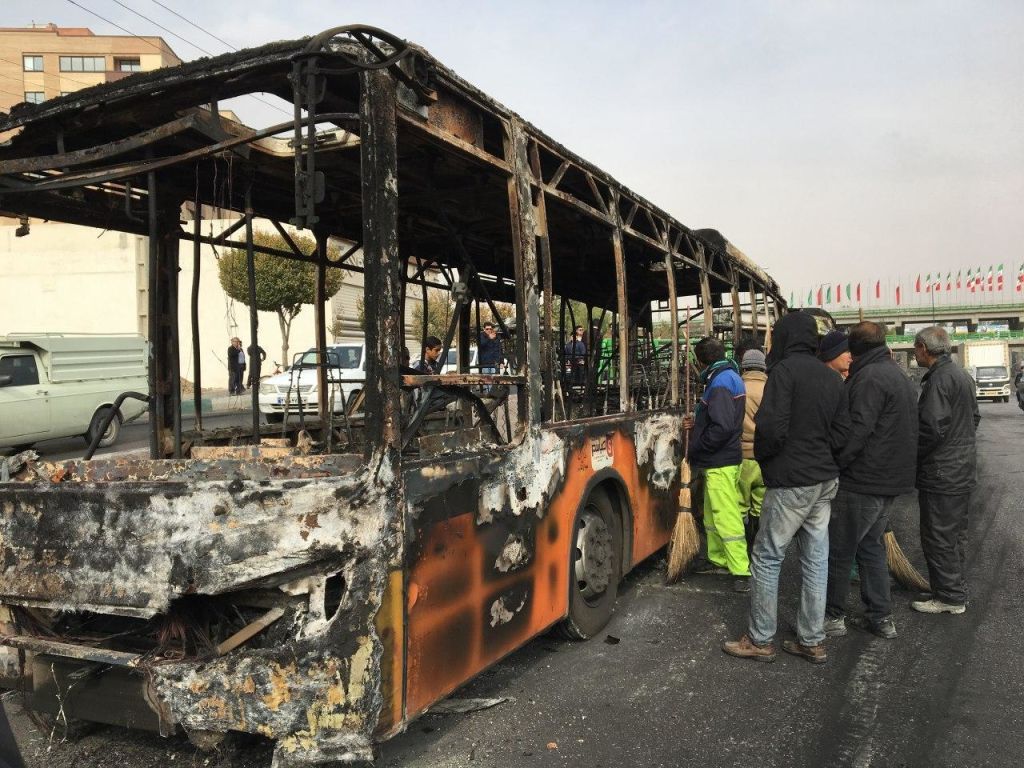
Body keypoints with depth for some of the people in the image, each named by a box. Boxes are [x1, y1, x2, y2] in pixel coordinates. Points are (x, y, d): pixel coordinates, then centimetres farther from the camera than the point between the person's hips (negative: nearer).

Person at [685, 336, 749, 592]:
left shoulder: (720, 382, -17)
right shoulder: (729, 376, 14)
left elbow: (722, 428, -25)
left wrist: (694, 449, -15)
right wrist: (697, 422, 18)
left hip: (720, 464, -11)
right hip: (724, 459, 11)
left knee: (726, 517, -7)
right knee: (713, 515, 18)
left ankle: (742, 571, -3)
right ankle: (719, 561, 27)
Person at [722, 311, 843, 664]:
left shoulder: (785, 370, -13)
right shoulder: (831, 377, 11)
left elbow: (771, 427, -20)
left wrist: (761, 456, -2)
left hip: (791, 482, -8)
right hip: (825, 479, 8)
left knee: (767, 558, 2)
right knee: (816, 561, 11)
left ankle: (760, 640, 10)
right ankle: (812, 641, 19)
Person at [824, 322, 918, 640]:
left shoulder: (869, 378, -17)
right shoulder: (899, 376, 16)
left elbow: (855, 432, -24)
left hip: (861, 482, -10)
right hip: (890, 480, 10)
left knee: (838, 550, 1)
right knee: (871, 546, 18)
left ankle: (833, 616, 12)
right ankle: (881, 617, 23)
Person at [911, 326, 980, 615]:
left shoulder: (939, 379, -20)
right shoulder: (963, 375, 12)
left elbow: (932, 428, -25)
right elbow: (974, 418, 21)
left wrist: (910, 454, -11)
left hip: (941, 476, -10)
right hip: (962, 470, 10)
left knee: (938, 538, -1)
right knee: (955, 535, 18)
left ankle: (950, 597, 6)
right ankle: (956, 591, 29)